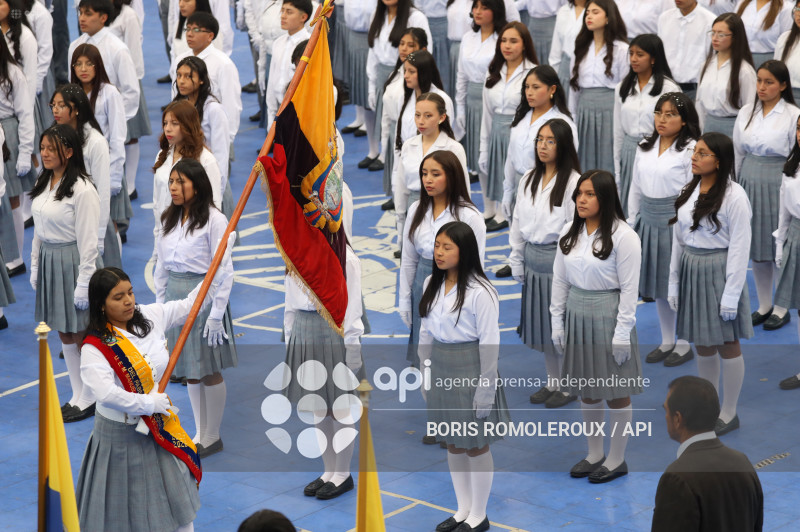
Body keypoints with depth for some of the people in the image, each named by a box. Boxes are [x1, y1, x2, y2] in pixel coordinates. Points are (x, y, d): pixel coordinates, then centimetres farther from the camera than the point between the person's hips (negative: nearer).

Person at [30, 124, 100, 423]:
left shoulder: (82, 190, -17)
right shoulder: (43, 184, 7)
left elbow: (88, 241, -16)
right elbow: (38, 230, 14)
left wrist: (84, 283, -16)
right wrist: (35, 268, 13)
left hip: (72, 262, -8)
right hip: (48, 261, 8)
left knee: (81, 334, 1)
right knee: (63, 333, 14)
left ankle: (88, 400, 13)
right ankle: (77, 395, 24)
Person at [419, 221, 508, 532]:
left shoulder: (480, 292, -18)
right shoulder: (432, 284, 2)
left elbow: (490, 342, -15)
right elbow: (426, 331, 11)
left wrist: (485, 388, -14)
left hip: (470, 369, -7)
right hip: (441, 369, 7)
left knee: (476, 445, 6)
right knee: (452, 444, 17)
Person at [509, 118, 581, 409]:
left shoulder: (573, 182, -16)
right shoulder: (529, 180, 6)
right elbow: (518, 221, 12)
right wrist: (516, 260, 11)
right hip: (533, 260, 7)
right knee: (541, 323, 16)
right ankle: (552, 382, 30)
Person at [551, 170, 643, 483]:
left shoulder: (623, 236, -13)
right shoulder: (570, 233, 4)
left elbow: (630, 288, -13)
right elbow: (560, 280, 9)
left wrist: (622, 333, -14)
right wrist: (557, 323, 6)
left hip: (607, 315, -6)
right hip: (577, 315, 6)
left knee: (616, 391, 4)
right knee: (586, 389, 15)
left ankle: (616, 460, 16)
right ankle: (594, 454, 28)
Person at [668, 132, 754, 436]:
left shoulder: (734, 196, -14)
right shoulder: (689, 192, 6)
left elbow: (740, 248, -14)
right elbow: (678, 240, 10)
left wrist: (732, 294, -15)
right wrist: (674, 283, 9)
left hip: (718, 272, -6)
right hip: (690, 270, 6)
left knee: (726, 345, 4)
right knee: (702, 345, 14)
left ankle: (729, 414, 16)